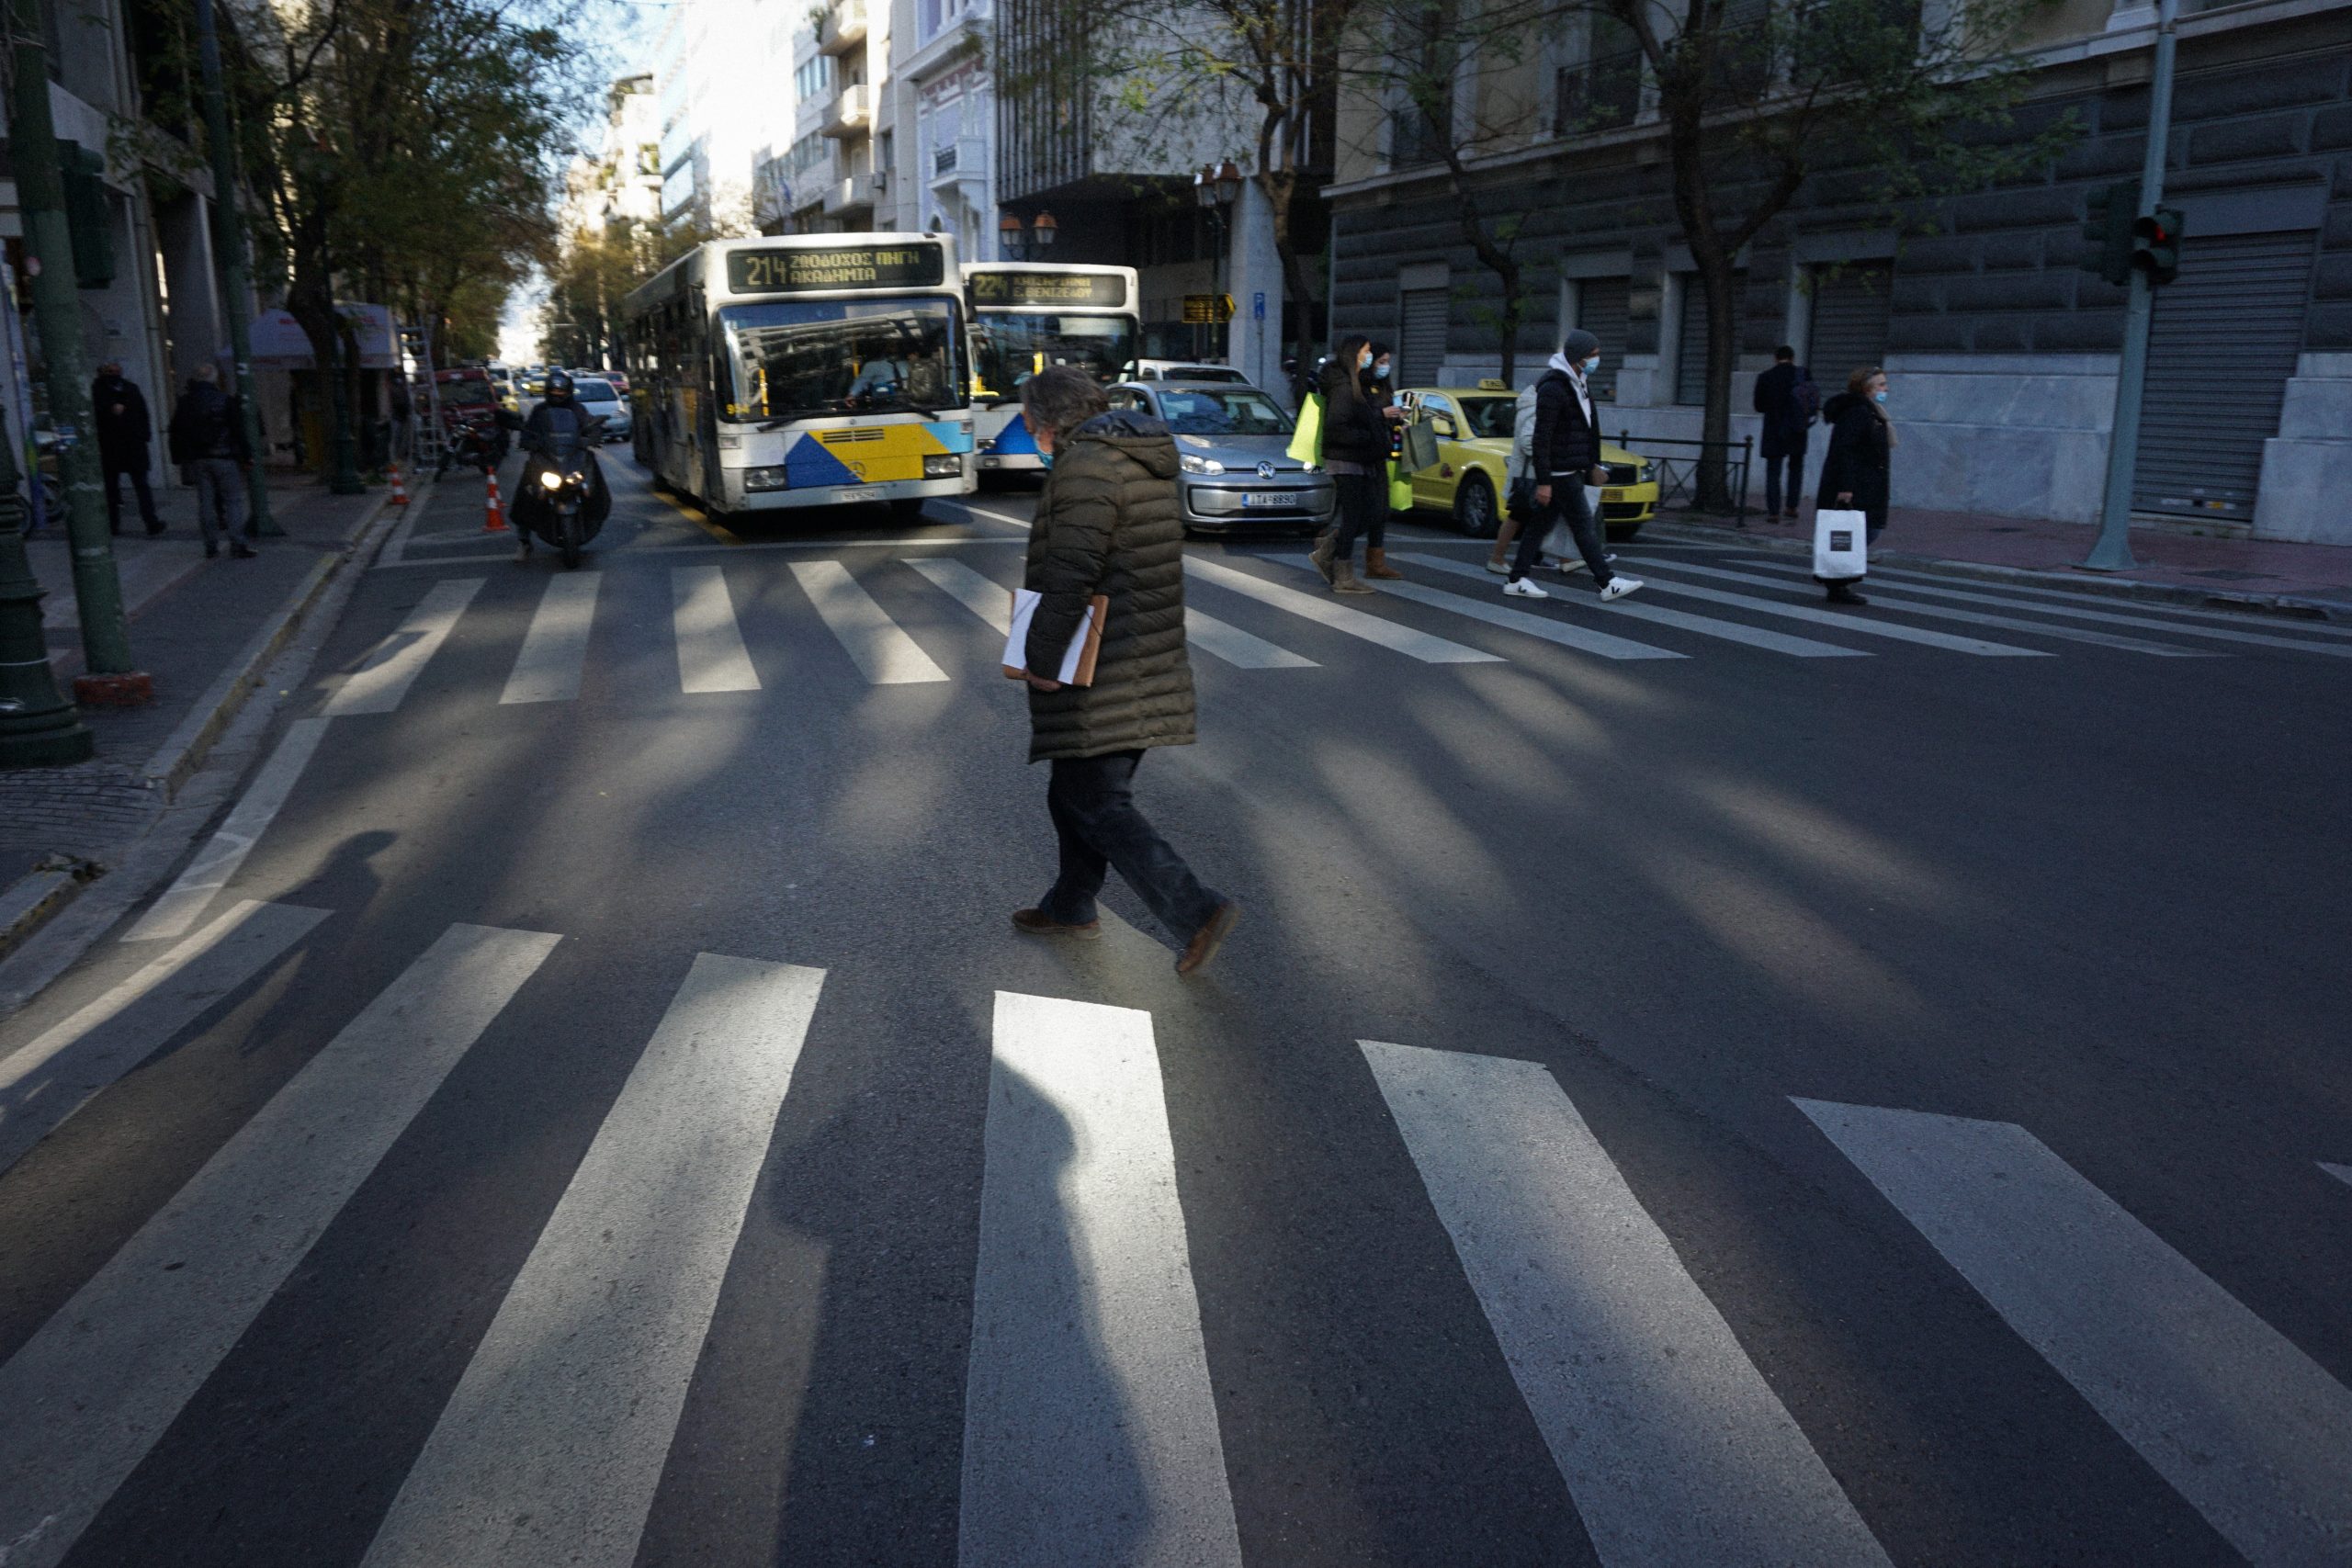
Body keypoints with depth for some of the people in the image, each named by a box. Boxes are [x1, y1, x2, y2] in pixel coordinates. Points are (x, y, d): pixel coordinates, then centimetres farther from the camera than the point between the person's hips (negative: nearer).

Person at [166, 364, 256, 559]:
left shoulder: (184, 403, 9)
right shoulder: (225, 401, -4)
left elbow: (175, 434, 12)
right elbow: (239, 432, -7)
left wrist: (179, 460, 18)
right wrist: (246, 457, -3)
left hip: (196, 460, 4)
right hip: (223, 457, -4)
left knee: (205, 501, 8)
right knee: (233, 500, -2)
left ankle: (210, 545, 8)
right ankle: (236, 543, -10)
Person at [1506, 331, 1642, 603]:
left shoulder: (1577, 384, 14)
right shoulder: (1553, 387, -17)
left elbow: (1588, 428, 24)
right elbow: (1541, 437, -20)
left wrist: (1593, 465, 23)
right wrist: (1543, 482, -22)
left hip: (1573, 470, 10)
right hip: (1559, 472, -10)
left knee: (1541, 523, 11)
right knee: (1583, 525, -5)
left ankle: (1517, 580, 15)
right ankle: (1606, 582, 0)